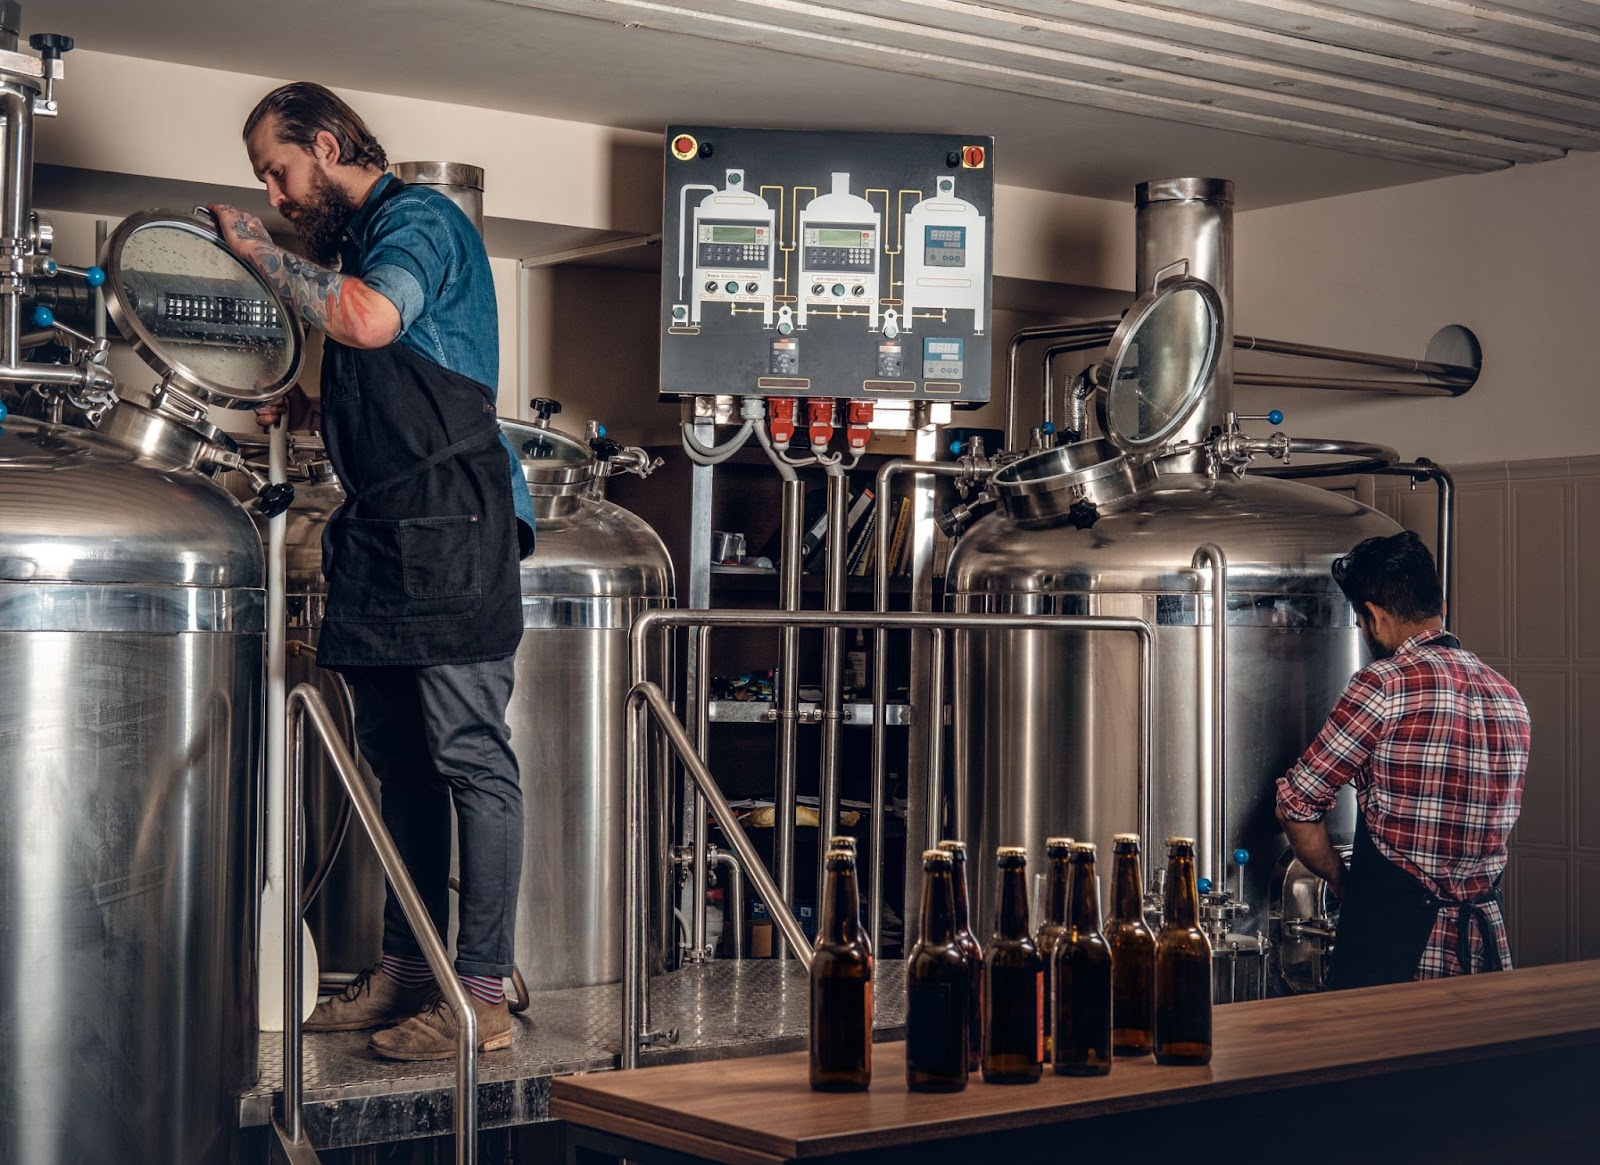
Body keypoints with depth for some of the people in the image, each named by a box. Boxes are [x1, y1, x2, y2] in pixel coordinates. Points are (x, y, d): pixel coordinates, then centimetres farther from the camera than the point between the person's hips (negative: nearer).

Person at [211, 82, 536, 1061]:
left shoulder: (418, 219, -4)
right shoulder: (355, 242, 24)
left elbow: (372, 319, -24)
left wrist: (260, 249, -11)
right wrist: (291, 414, 15)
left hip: (450, 521, -10)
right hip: (384, 531, 10)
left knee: (470, 757, -10)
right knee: (401, 761, 12)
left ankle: (484, 996, -9)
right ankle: (407, 970, 19)